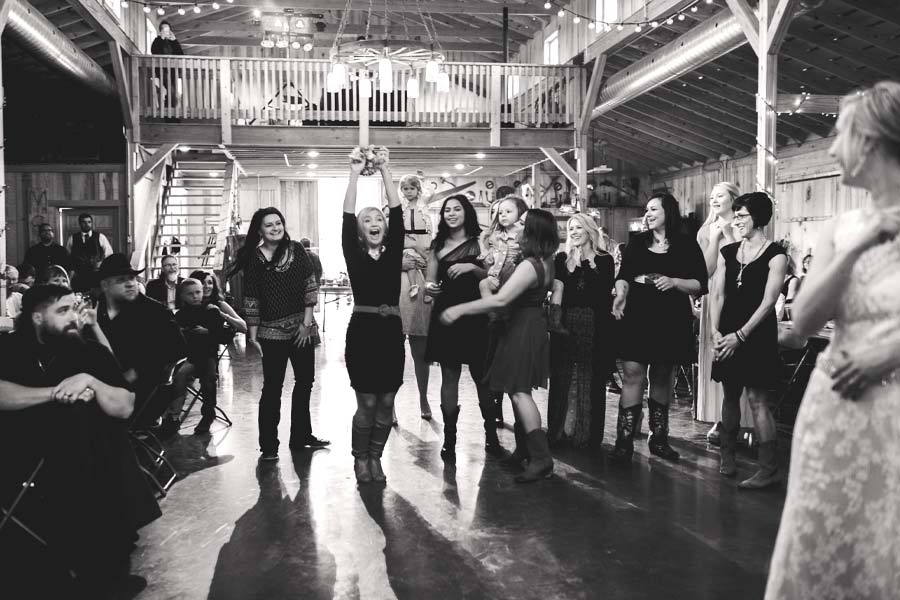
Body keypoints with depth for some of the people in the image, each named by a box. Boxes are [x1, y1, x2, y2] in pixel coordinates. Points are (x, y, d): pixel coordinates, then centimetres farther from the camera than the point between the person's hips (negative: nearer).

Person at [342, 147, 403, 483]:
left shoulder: (393, 253, 7)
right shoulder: (354, 255, 3)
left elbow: (397, 213, -1)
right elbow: (347, 218, -7)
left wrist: (385, 171, -5)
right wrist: (355, 174, -10)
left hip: (391, 331, 2)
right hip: (363, 330, -2)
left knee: (386, 402, 7)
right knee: (367, 402, 1)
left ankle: (375, 457, 23)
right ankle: (360, 458, 19)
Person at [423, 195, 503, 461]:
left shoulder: (478, 243, 3)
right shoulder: (438, 245, 11)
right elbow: (431, 281, 14)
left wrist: (471, 267, -18)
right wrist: (428, 287, -8)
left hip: (473, 316, -2)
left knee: (481, 377, 3)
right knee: (449, 377, 4)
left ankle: (491, 436, 15)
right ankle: (449, 439, 10)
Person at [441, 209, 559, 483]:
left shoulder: (529, 265, -23)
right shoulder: (544, 262, 9)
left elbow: (500, 300, -30)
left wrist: (460, 309, -27)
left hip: (522, 330, -10)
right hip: (531, 325, 10)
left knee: (518, 390, -9)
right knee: (518, 390, 16)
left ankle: (541, 457, -11)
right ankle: (524, 450, 25)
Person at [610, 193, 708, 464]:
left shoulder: (687, 245, 2)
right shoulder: (637, 242, 9)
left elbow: (701, 285, 0)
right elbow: (623, 276, 6)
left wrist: (674, 282, -16)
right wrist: (620, 294, -14)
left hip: (671, 320, -1)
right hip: (637, 317, 1)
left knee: (663, 377, 9)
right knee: (632, 375, -6)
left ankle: (659, 438, 23)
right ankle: (624, 442, -4)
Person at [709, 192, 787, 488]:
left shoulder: (775, 255, -4)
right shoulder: (727, 252, 10)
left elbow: (768, 302, -10)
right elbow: (717, 295, 7)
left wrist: (740, 335, -14)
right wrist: (716, 332, -6)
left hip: (756, 334, -5)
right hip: (727, 335, 5)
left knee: (757, 399, -7)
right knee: (730, 395, 11)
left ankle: (769, 468, -2)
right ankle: (727, 456, 23)